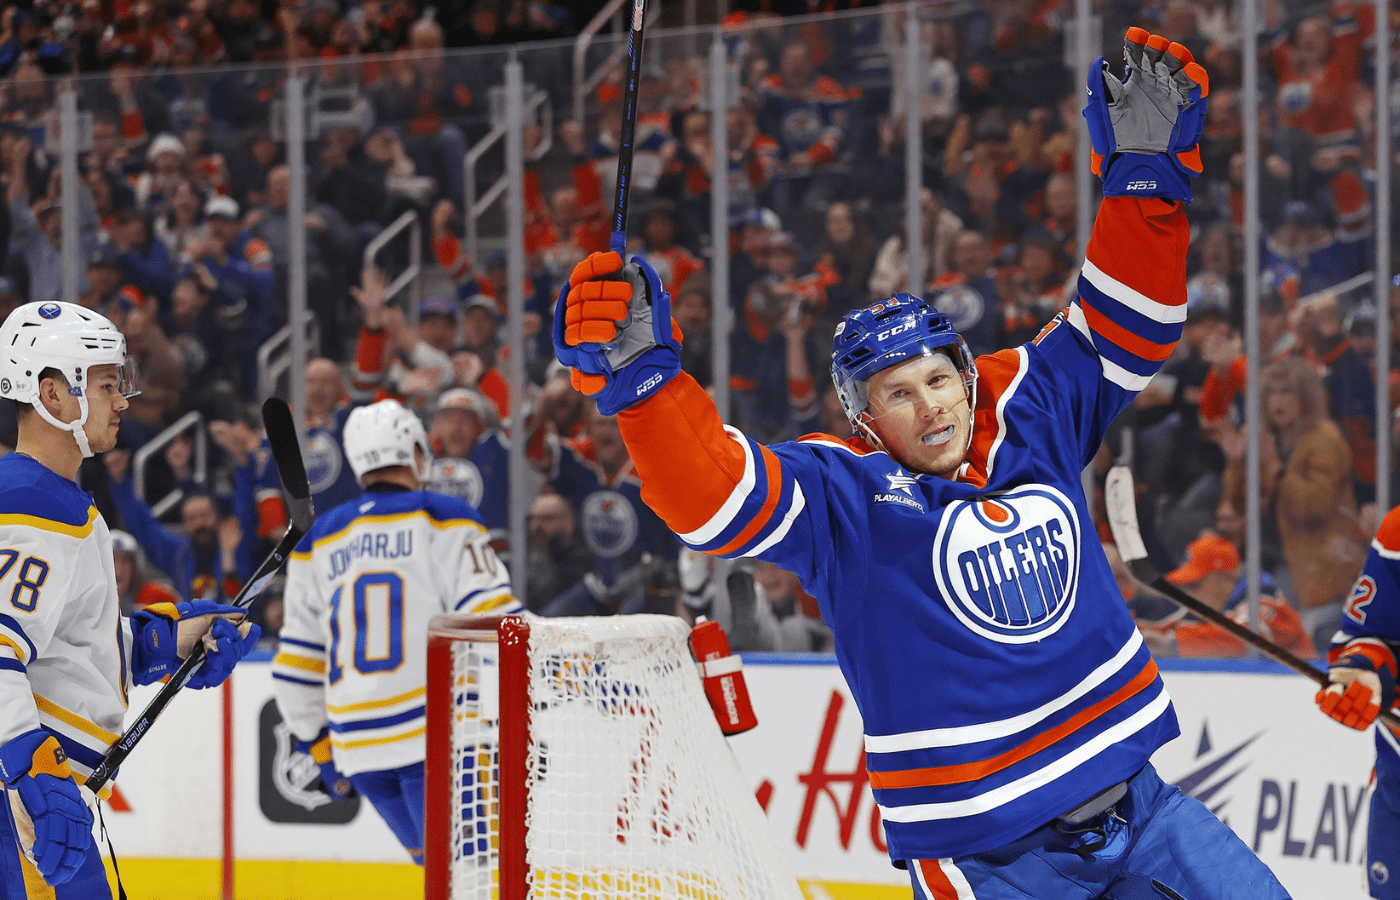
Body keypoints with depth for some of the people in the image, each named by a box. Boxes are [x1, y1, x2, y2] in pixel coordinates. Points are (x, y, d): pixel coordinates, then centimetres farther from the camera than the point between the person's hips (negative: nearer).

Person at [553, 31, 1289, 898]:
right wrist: (642, 377, -39)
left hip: (1136, 802, 5)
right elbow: (714, 492, -25)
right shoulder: (843, 496, -10)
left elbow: (1121, 329, 11)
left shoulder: (1031, 417, 3)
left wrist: (1146, 174, 2)